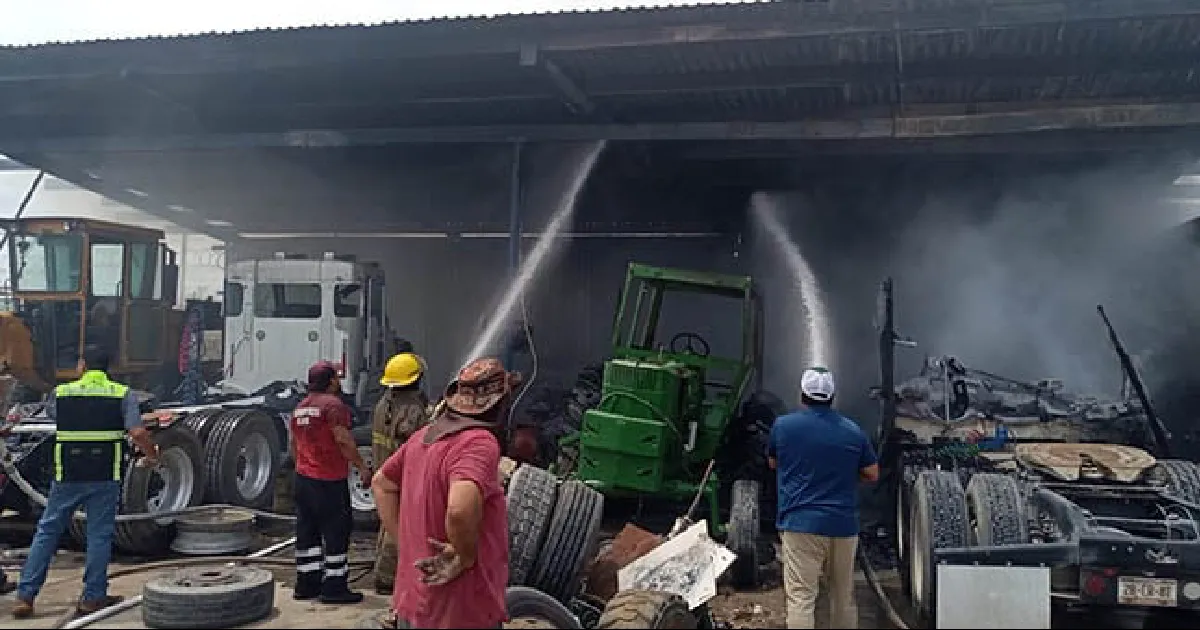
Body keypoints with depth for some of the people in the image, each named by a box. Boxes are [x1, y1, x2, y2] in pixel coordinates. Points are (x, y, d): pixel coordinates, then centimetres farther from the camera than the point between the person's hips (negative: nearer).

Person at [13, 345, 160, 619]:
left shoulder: (60, 393, 4)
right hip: (106, 476, -1)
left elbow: (50, 412, 25)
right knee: (99, 535, 7)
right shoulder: (123, 394, -2)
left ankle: (25, 596, 14)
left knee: (47, 532, 13)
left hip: (67, 476, 2)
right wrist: (152, 455, 5)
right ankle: (92, 598, 10)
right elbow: (138, 433, -12)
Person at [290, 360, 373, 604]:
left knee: (307, 532, 13)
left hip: (303, 479, 8)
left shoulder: (300, 407, 14)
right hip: (330, 481, -8)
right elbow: (344, 441, -19)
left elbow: (294, 443, 21)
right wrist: (362, 467, -12)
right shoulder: (334, 405, -13)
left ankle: (306, 584, 18)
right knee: (337, 532, -1)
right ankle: (334, 588, 1)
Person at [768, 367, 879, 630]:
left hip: (800, 523, -3)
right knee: (844, 598, 16)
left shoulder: (783, 425, -2)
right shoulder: (853, 431, 3)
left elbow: (772, 463, 15)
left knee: (800, 598, -5)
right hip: (844, 525, 3)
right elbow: (872, 474, 10)